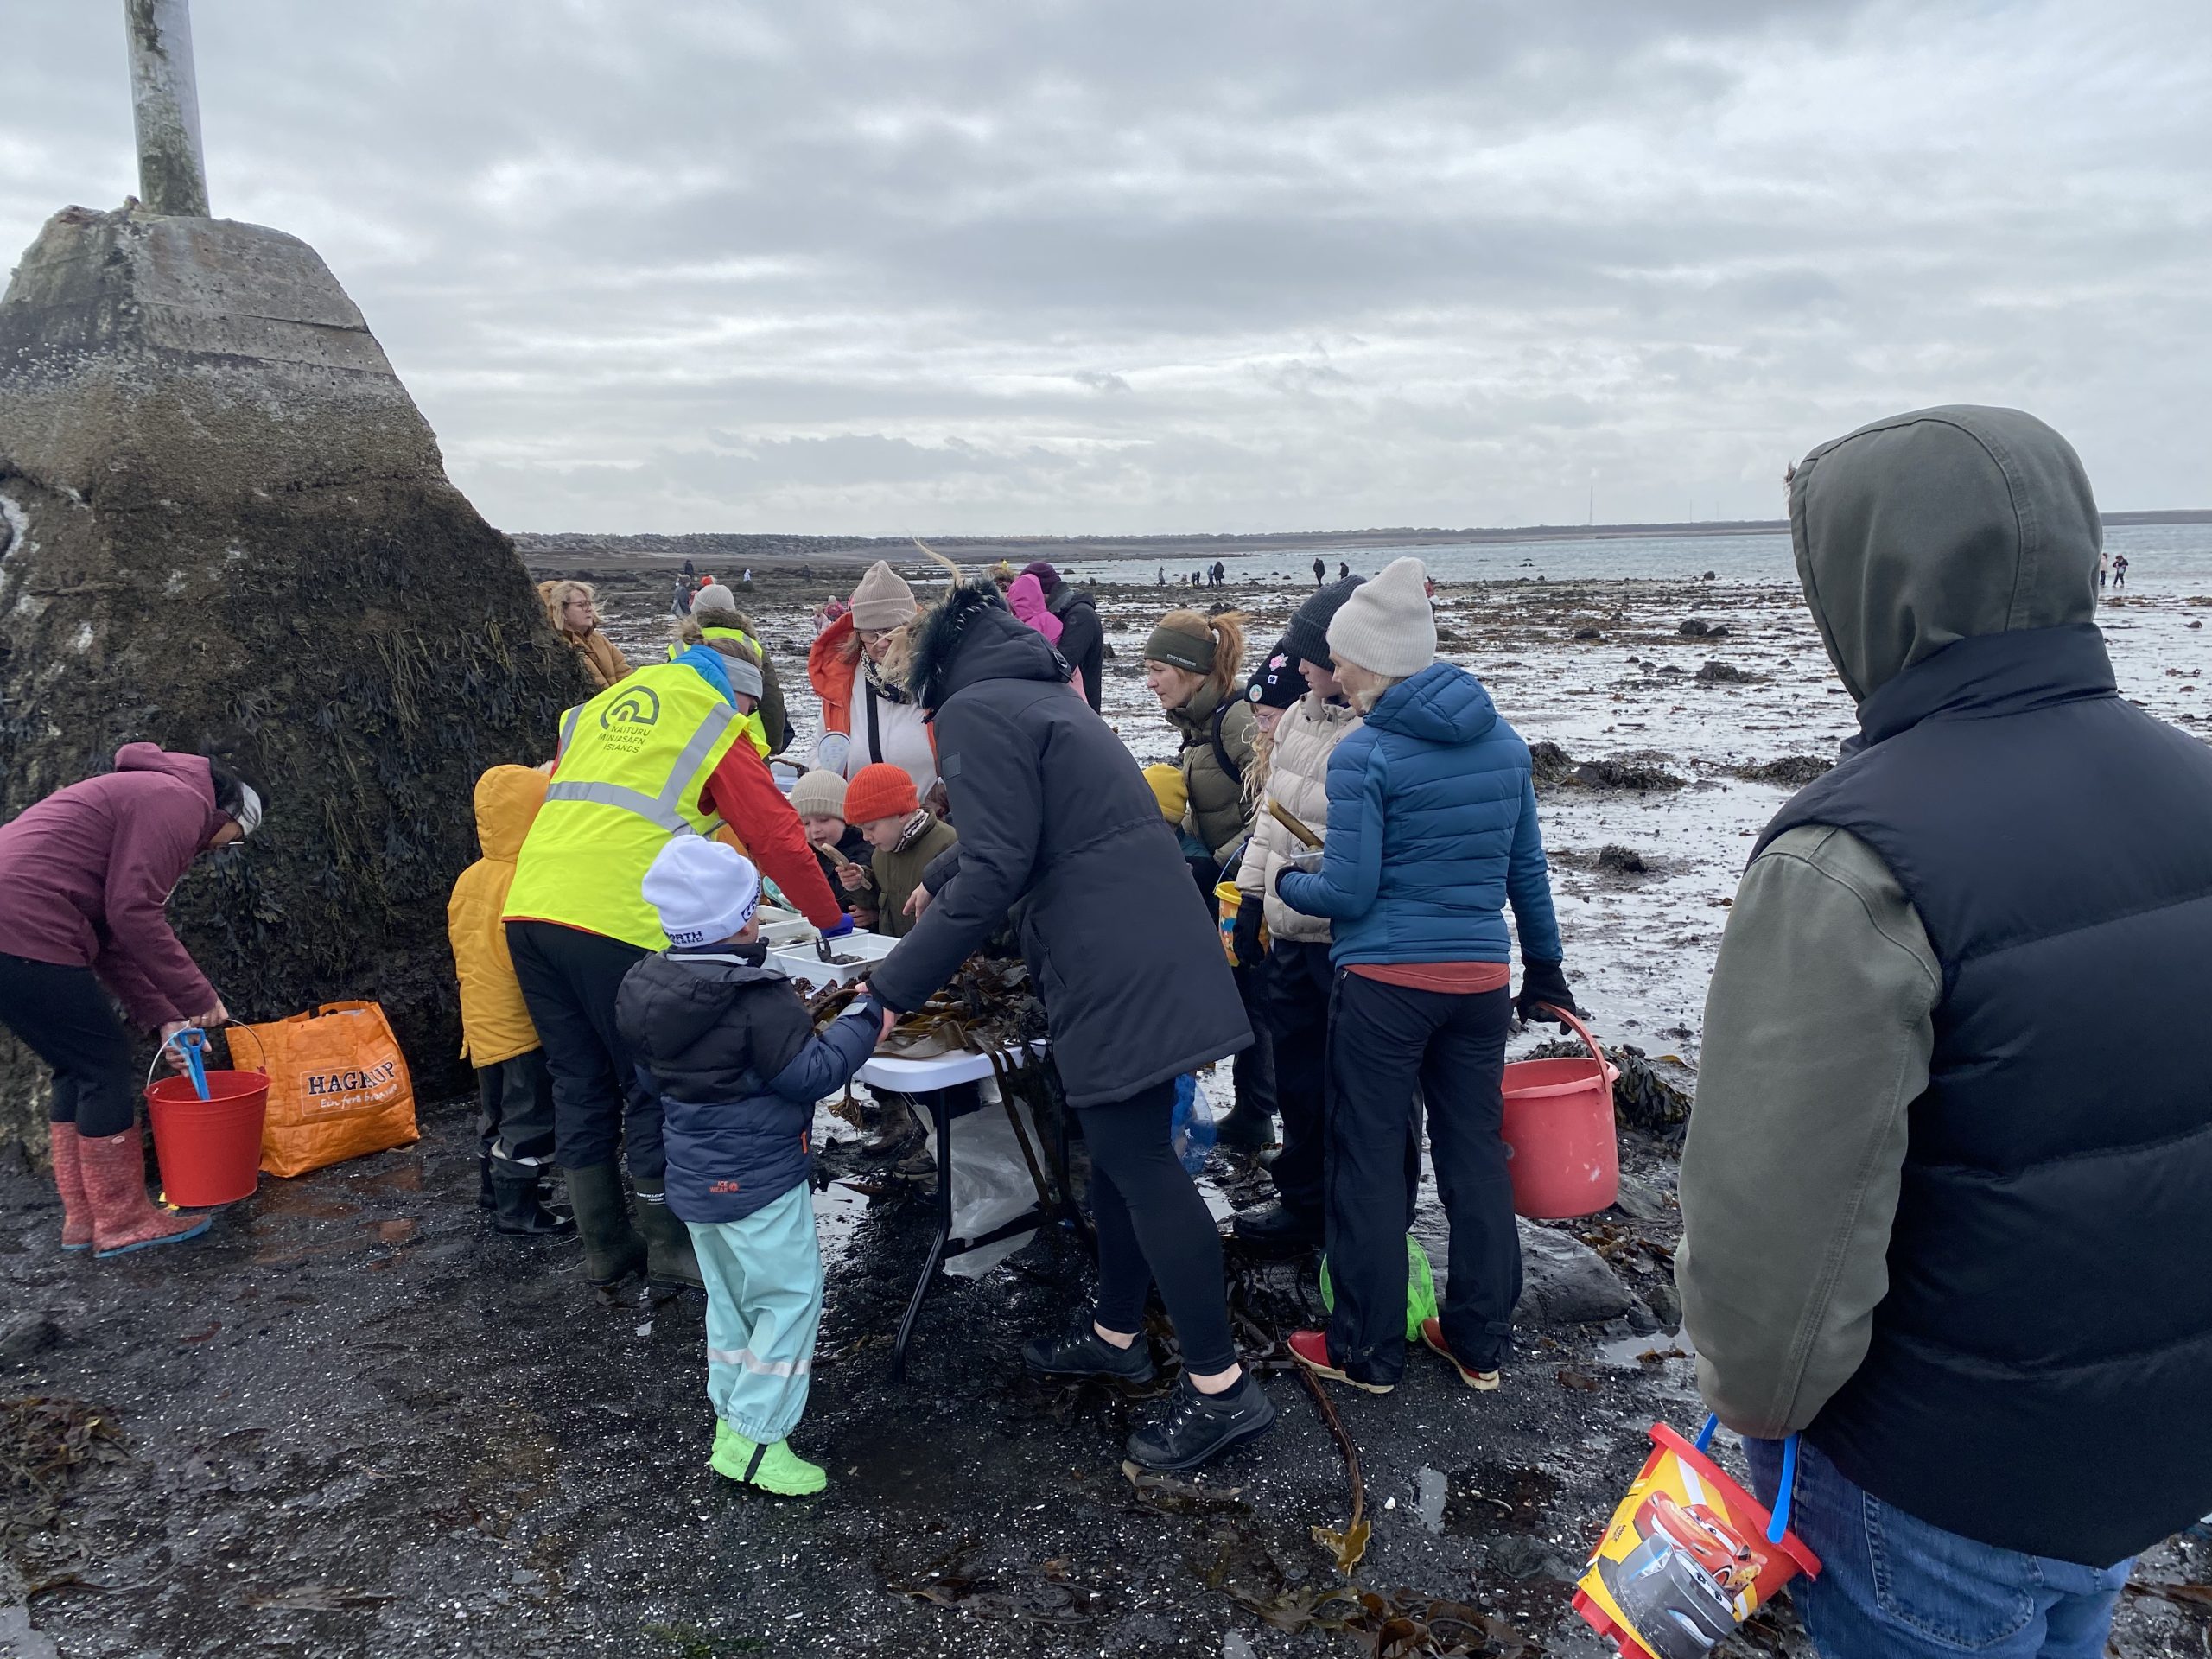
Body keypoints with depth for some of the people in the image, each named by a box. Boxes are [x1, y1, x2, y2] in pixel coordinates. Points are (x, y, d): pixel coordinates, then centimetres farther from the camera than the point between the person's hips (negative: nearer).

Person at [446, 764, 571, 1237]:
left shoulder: (469, 880, 5)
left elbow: (461, 952, 15)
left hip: (482, 1020, 9)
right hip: (525, 1024, -9)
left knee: (496, 1112, 23)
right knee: (529, 1119, 1)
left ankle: (494, 1187, 37)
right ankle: (518, 1210, 7)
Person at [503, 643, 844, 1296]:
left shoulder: (598, 708, 25)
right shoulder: (714, 723, 7)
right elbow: (777, 835, 5)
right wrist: (832, 921, 17)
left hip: (529, 908, 7)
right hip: (615, 923, -7)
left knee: (580, 1085, 15)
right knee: (654, 1087, 7)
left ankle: (605, 1248, 26)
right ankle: (670, 1246, 17)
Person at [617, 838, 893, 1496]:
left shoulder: (645, 990, 2)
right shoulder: (759, 1001, -23)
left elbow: (649, 1076, 13)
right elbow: (813, 1073, -20)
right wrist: (864, 1020, -9)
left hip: (695, 1178, 8)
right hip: (760, 1181, -8)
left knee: (728, 1298, 21)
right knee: (790, 1299, 2)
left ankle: (730, 1420, 29)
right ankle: (756, 1440, 3)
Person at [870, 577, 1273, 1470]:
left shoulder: (975, 710, -9)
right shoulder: (1040, 694, 21)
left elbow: (996, 871, -18)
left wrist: (892, 986, -13)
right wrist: (938, 879, 55)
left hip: (1118, 970, -10)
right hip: (1149, 952, 10)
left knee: (1135, 1160, -4)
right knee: (1121, 1151, 18)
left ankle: (1220, 1387, 3)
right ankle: (1117, 1334, 33)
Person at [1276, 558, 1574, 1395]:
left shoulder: (1364, 753, -13)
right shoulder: (1502, 740, 6)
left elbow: (1347, 891, -14)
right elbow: (1527, 869, 12)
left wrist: (1286, 882, 7)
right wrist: (1545, 966, 22)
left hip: (1385, 981, -6)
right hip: (1482, 979, 6)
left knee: (1370, 1162, 7)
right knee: (1475, 1155, 14)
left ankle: (1367, 1351, 19)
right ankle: (1480, 1344, 27)